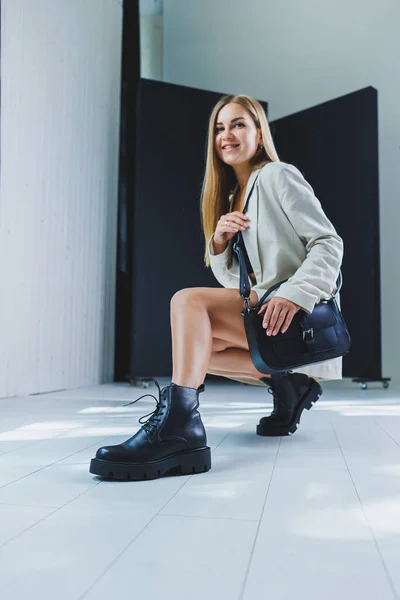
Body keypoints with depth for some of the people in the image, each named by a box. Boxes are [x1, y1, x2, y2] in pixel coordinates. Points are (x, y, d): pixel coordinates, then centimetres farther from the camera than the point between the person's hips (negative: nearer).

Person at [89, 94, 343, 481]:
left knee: (189, 301, -24)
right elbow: (231, 280, 15)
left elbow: (329, 243, -10)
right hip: (260, 307, 9)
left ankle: (179, 426, -36)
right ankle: (285, 383, 2)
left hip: (302, 313, -9)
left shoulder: (278, 175, -1)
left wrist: (292, 295, -26)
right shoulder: (232, 198, 20)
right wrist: (219, 241, -7)